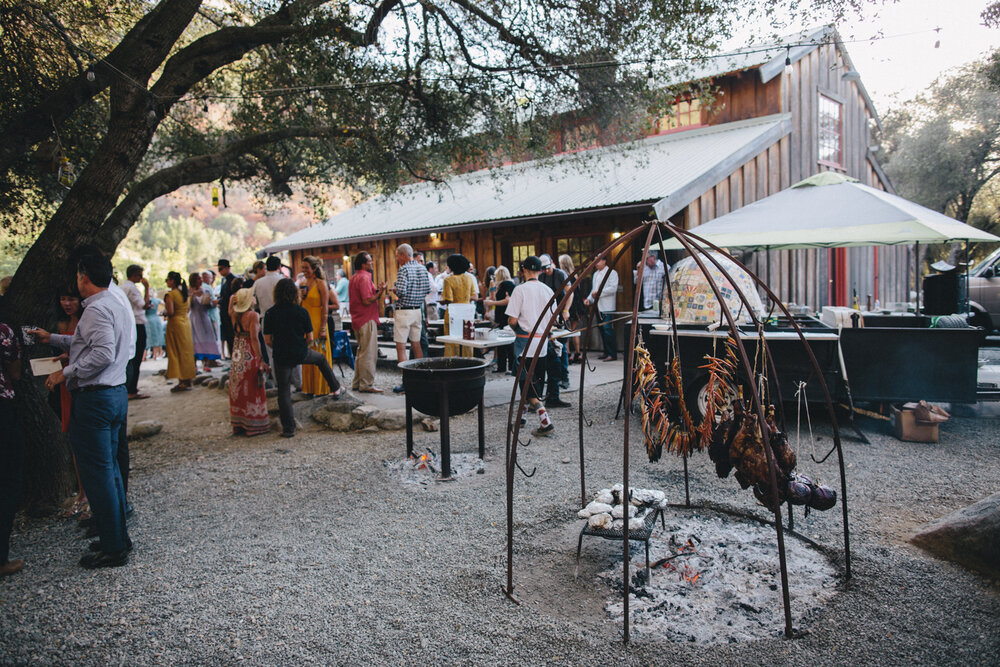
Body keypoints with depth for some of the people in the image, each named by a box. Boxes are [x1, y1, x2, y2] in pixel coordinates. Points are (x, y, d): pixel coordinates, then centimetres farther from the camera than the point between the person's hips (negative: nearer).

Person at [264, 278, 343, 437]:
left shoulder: (270, 313, -6)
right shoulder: (302, 311, -7)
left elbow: (268, 340, -4)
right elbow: (310, 338, -5)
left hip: (281, 357, 0)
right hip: (301, 354, 0)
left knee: (283, 391, 9)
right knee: (322, 359, 30)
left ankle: (288, 428, 8)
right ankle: (336, 389, 39)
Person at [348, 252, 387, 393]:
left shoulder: (354, 278, 17)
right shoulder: (364, 278, -15)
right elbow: (367, 301, -21)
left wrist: (376, 290, 17)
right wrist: (380, 292, -11)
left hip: (357, 320, 10)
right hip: (367, 320, -10)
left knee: (361, 352, 18)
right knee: (369, 354, -5)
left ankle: (357, 383, 22)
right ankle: (367, 384, -2)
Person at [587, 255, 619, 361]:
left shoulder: (612, 273, -5)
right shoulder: (596, 274, 20)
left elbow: (613, 288, -16)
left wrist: (599, 292, -16)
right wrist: (590, 299, 8)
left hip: (607, 308, -8)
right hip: (598, 306, 8)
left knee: (608, 330, -13)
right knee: (602, 330, 9)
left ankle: (612, 354, -10)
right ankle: (606, 352, 17)